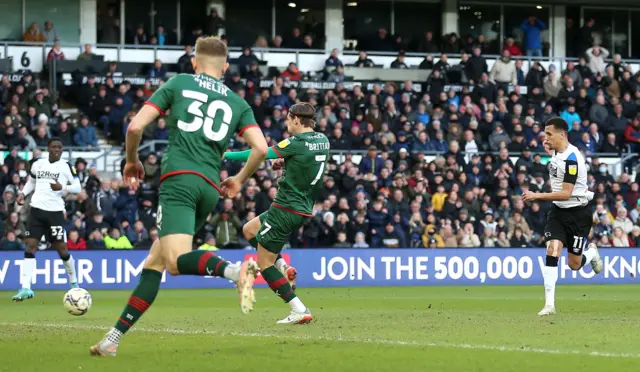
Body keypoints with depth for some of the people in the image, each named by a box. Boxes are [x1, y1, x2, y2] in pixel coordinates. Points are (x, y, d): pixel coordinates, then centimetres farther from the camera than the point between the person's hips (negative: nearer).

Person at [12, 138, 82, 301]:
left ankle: (74, 283, 24)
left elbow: (78, 187, -1)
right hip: (36, 210, 2)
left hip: (55, 212, -2)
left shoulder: (66, 167, -1)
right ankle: (25, 288, -12)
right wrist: (23, 193, 6)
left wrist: (62, 187, -19)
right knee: (30, 246, -8)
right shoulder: (37, 164, 8)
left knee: (62, 248, 1)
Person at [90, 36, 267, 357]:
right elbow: (261, 148, 5)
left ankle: (235, 270, -52)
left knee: (176, 260, -23)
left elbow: (135, 127, 4)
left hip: (179, 178, -5)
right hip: (210, 188, 5)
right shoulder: (237, 103, 18)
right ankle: (113, 339, 13)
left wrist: (132, 161, 23)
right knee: (154, 261, 13)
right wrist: (239, 180, 24)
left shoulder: (178, 83, 11)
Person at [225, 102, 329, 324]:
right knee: (249, 230, 24)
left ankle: (299, 311, -8)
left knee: (264, 264, -3)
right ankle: (281, 267, 11)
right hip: (304, 209, 9)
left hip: (287, 209, -9)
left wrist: (227, 155, 3)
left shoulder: (296, 143, -17)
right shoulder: (322, 140, 6)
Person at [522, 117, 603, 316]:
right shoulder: (557, 152, 1)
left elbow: (565, 194, -27)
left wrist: (537, 196, -26)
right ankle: (549, 304, -16)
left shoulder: (571, 159, -25)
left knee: (574, 264, 4)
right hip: (558, 210, 7)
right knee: (552, 251, -14)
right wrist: (549, 150, 19)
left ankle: (592, 252, 41)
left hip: (578, 212, -7)